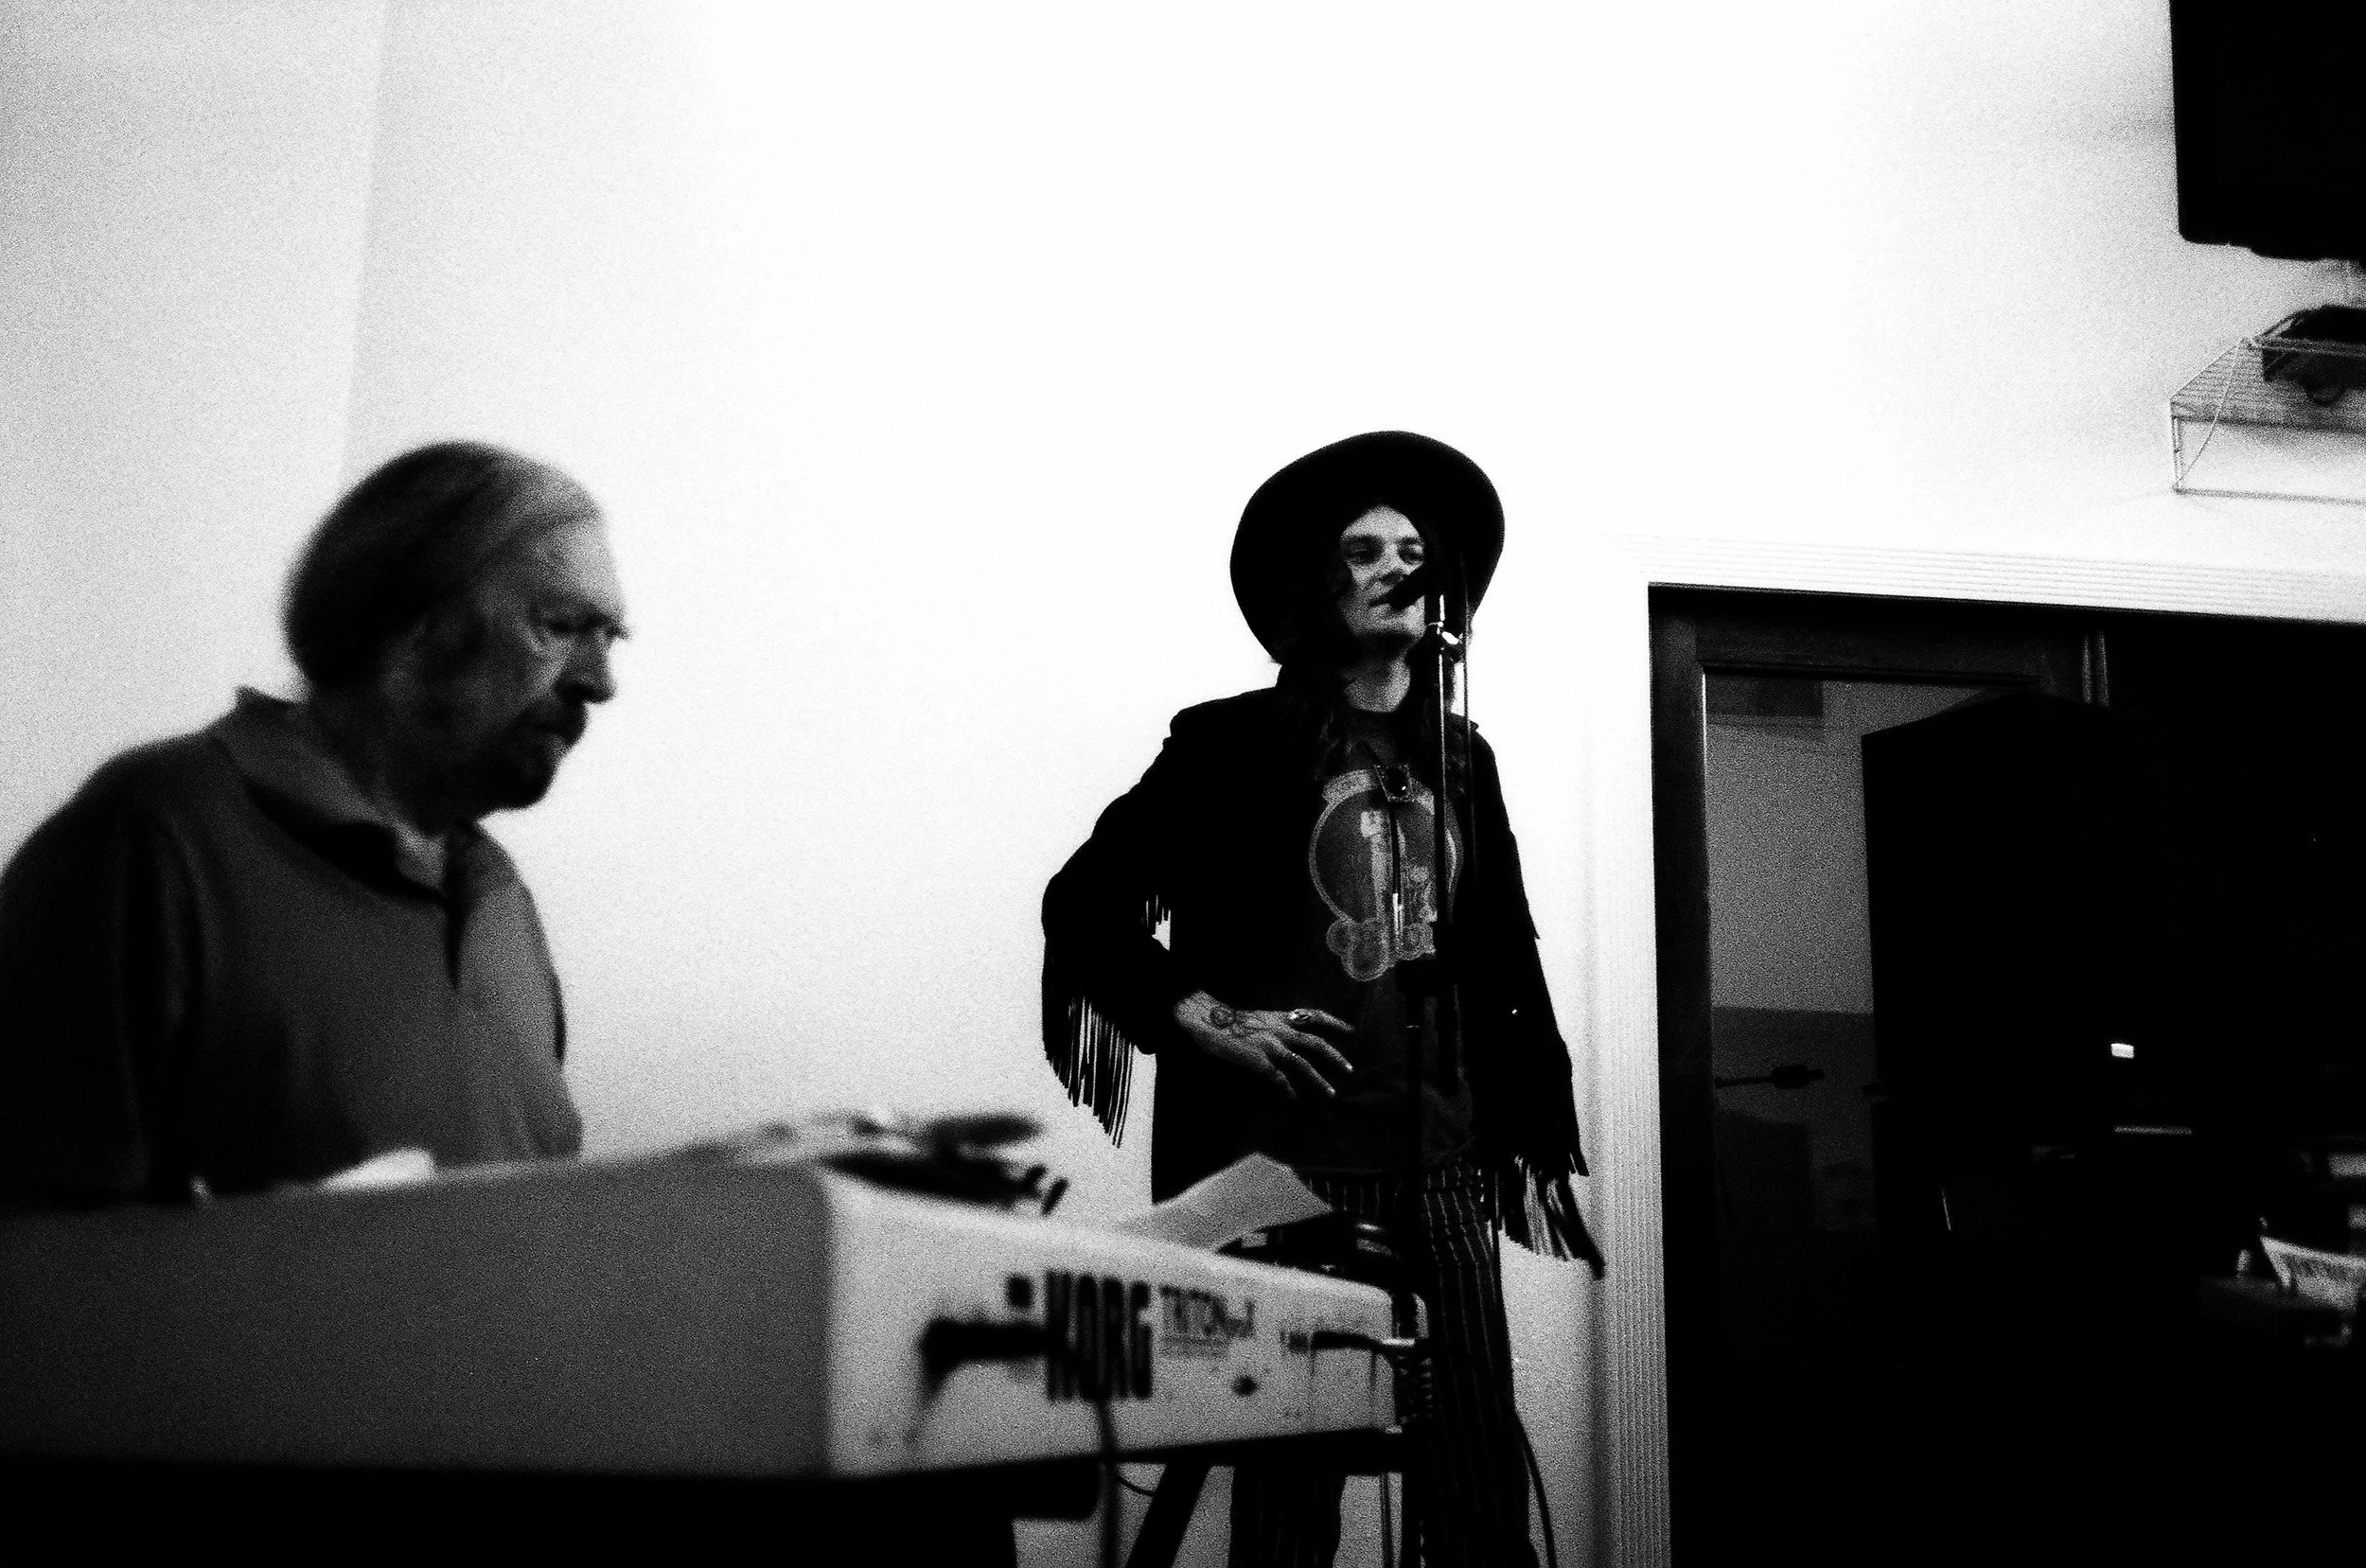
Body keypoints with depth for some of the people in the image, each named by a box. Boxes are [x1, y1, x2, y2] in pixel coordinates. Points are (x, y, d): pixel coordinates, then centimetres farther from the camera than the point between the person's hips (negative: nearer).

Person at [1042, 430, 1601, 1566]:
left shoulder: (1462, 759, 14)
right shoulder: (1236, 743, 1)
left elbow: (1506, 964, 17)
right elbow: (1084, 900, -1)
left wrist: (1536, 1142, 13)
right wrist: (1203, 1019, -9)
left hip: (1443, 1168, 4)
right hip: (1285, 1161, -4)